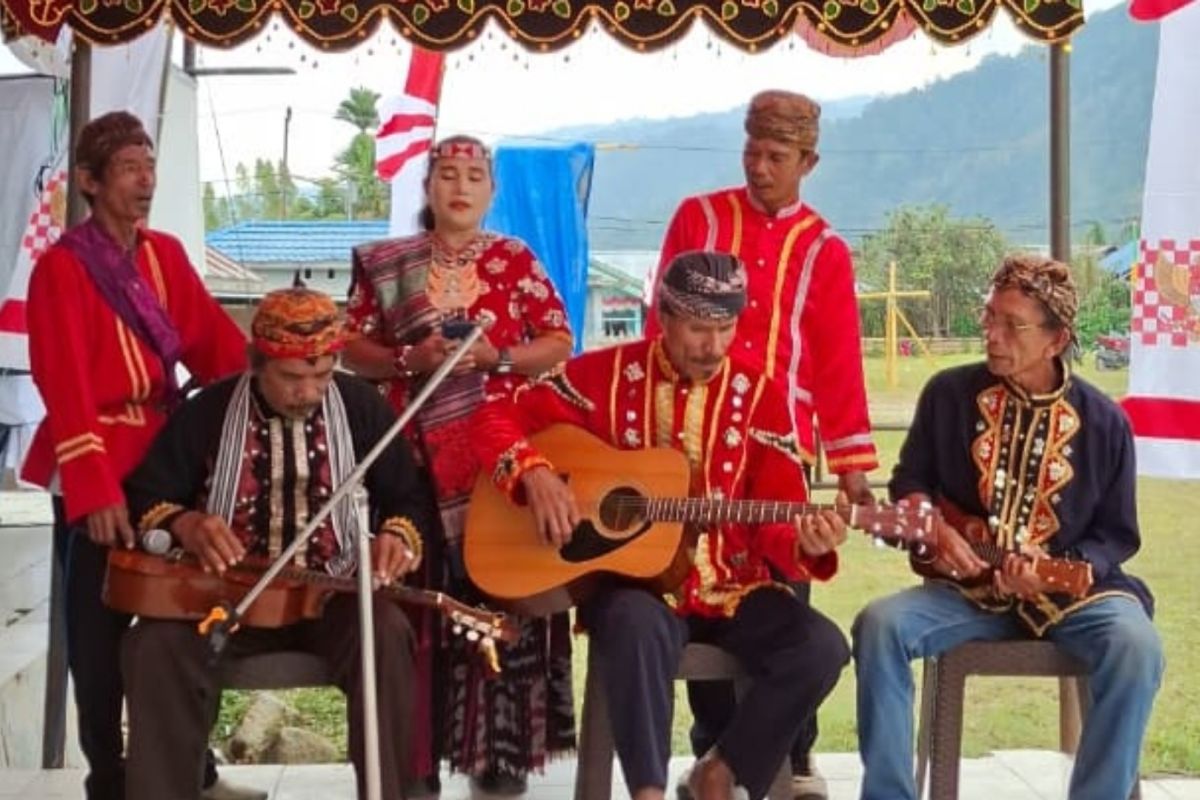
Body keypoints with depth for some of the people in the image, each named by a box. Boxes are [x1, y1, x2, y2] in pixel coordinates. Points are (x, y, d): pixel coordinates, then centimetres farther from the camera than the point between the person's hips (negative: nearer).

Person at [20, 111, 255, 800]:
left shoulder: (166, 254, 10)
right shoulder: (62, 267, -8)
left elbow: (216, 341, 6)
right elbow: (66, 389, -15)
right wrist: (95, 490, -22)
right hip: (98, 475, -6)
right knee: (101, 638, 3)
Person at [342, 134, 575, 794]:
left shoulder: (516, 260, 7)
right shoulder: (387, 264, 9)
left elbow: (559, 343, 4)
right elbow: (353, 348, 6)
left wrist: (495, 356, -11)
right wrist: (409, 359, -11)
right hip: (417, 449, 1)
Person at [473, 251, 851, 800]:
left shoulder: (758, 396, 2)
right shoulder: (607, 373, -1)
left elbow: (775, 521, -2)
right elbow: (498, 417, 1)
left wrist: (806, 545, -25)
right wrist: (534, 474, -18)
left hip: (731, 589, 3)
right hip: (630, 578, -3)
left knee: (821, 648, -21)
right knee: (638, 626, -38)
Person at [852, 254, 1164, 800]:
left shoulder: (1103, 422, -2)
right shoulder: (948, 393, 1)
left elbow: (1117, 534, 3)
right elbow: (910, 480, 12)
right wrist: (934, 530, -9)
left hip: (1071, 588, -1)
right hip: (967, 587, 1)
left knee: (1136, 648, -32)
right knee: (879, 625, -26)